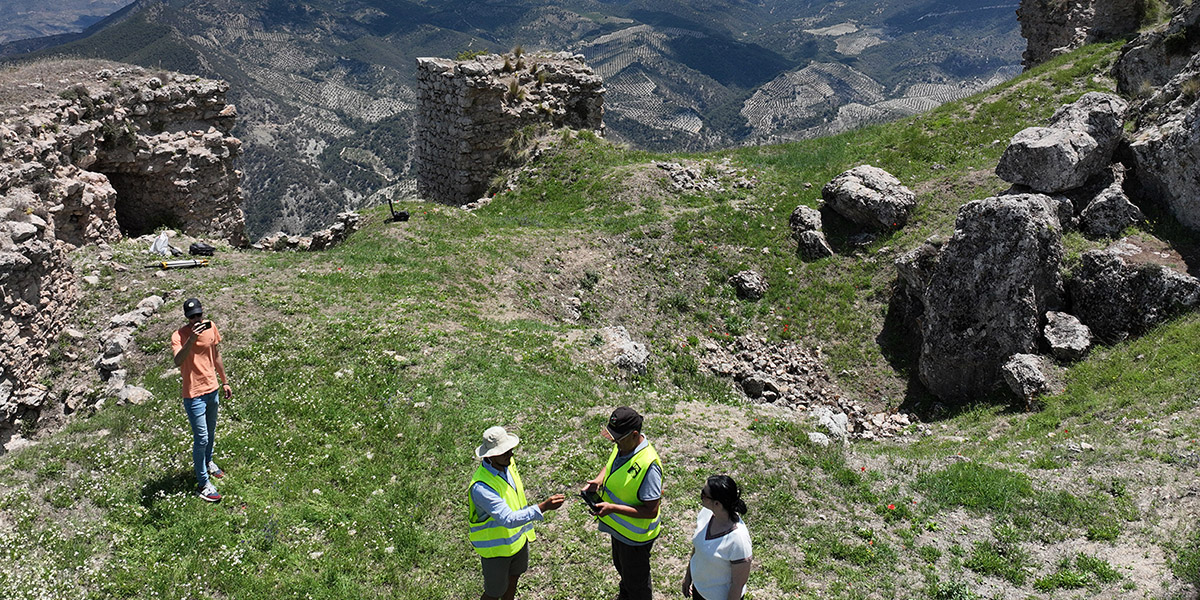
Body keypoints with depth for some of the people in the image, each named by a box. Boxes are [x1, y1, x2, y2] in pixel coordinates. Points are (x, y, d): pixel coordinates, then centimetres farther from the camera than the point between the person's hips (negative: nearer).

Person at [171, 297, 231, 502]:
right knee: (201, 439, -2)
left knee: (211, 432, 25)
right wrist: (192, 339, -49)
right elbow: (178, 361, -39)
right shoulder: (179, 336, -20)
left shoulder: (210, 327, -2)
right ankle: (203, 484, 10)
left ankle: (207, 462, 50)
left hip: (212, 389, 6)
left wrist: (225, 382, 18)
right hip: (194, 394, -6)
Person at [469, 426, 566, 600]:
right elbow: (508, 519, -42)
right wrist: (543, 507, -49)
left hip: (518, 538, 7)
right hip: (496, 547, -7)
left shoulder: (507, 463, -11)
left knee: (513, 579, 29)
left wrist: (526, 528, 18)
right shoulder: (481, 487, -38)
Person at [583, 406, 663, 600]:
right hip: (619, 527, 9)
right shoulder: (622, 446, -11)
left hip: (635, 536, -9)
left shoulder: (648, 464, -37)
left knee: (636, 579, 16)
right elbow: (611, 465, 12)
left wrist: (613, 508, -36)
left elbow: (651, 511, -33)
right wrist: (599, 480, -8)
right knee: (621, 566, 34)